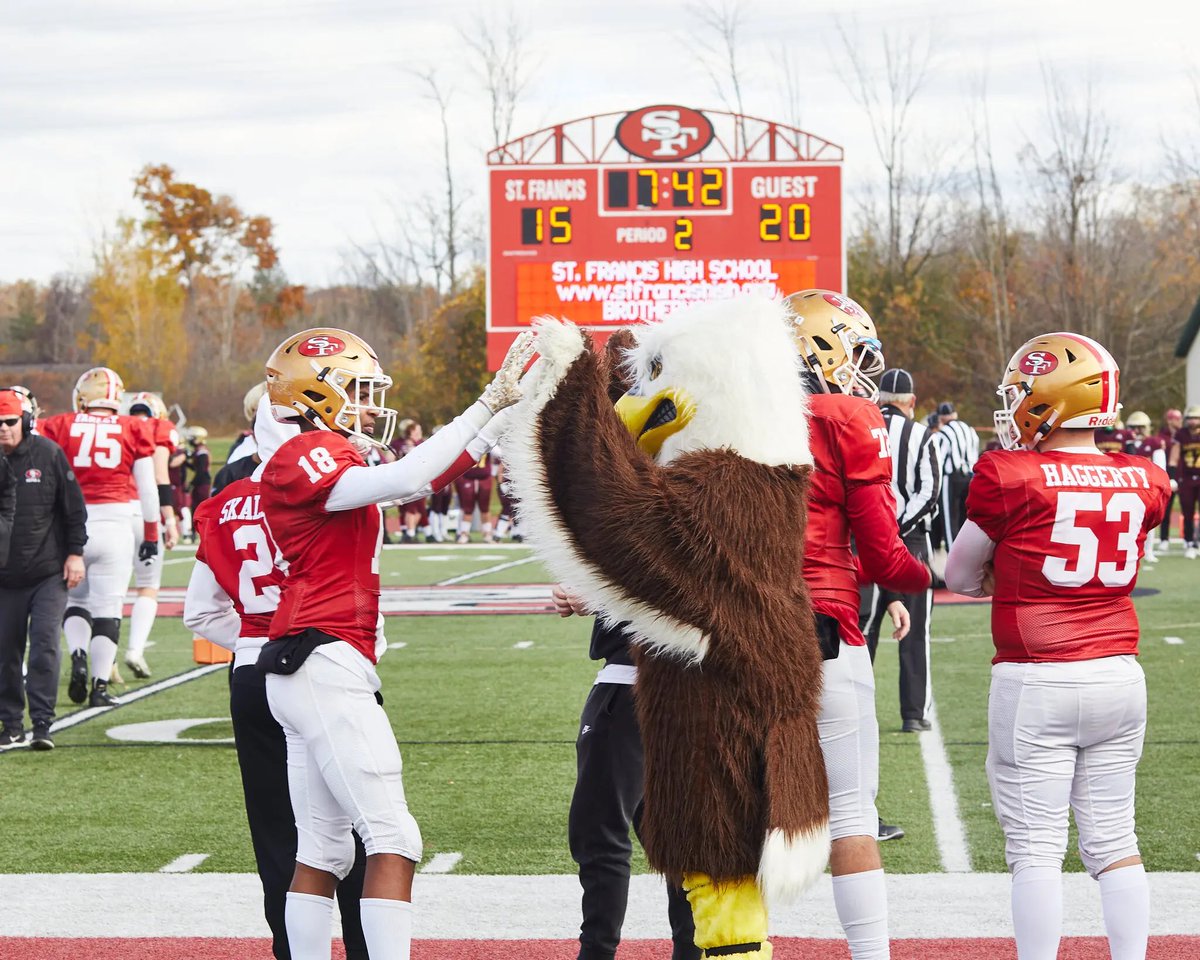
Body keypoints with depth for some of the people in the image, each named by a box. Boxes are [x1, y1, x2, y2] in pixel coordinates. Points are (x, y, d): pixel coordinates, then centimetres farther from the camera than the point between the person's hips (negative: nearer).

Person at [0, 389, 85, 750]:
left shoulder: (47, 454, -6)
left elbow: (73, 506, 0)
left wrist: (75, 552, -2)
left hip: (49, 571, -2)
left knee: (44, 645, -11)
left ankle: (42, 724, -8)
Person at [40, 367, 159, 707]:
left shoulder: (59, 428, 1)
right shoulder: (133, 430, 3)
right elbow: (148, 488, 6)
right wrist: (151, 535, 13)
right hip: (115, 524, -1)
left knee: (75, 599, 20)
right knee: (107, 608, 6)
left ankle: (78, 654, -3)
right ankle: (100, 686, 6)